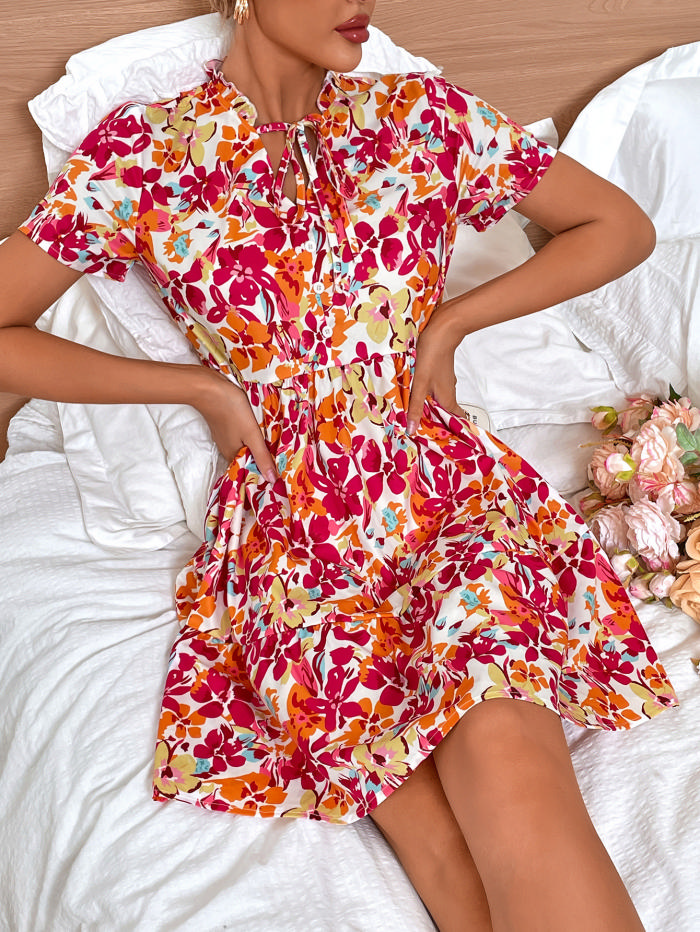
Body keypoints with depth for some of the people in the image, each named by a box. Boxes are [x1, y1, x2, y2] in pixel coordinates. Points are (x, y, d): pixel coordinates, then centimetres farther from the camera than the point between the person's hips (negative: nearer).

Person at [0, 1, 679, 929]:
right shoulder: (144, 154, 3)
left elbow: (624, 226, 14)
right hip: (291, 532, -1)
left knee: (502, 757, -29)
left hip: (456, 496, 2)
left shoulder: (421, 116, 7)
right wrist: (198, 384, -2)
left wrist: (454, 320, 2)